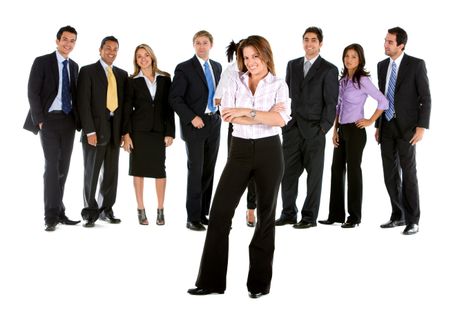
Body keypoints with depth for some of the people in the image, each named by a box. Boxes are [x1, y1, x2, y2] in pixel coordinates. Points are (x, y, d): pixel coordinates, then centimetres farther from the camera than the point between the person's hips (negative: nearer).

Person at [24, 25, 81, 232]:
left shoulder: (74, 66, 15)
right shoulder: (42, 62, -1)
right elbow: (33, 93, -6)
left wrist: (77, 119, 6)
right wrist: (40, 120, -12)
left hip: (68, 121, 5)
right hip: (50, 119, -5)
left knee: (63, 167, 6)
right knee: (52, 166, -12)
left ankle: (59, 212, 12)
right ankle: (51, 216, -10)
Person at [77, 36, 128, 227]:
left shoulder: (122, 74, 14)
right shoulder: (88, 71, -1)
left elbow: (124, 103, 13)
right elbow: (83, 103, -8)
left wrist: (123, 130, 5)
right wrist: (89, 131, -15)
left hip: (115, 130, 5)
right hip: (96, 129, -4)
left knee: (111, 173, 8)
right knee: (91, 173, 1)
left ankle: (106, 210, 18)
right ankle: (90, 212, 10)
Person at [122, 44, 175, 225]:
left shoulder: (164, 79, 6)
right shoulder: (133, 81, 3)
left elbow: (169, 107, 5)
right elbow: (127, 109, 2)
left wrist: (170, 132, -1)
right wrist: (126, 134, -6)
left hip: (159, 130, 1)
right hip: (138, 130, -1)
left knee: (160, 169, 3)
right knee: (139, 169, 4)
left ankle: (160, 210, 13)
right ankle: (141, 210, 12)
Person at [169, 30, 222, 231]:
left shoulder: (217, 67, 13)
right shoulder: (184, 68, -5)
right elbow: (174, 98, -9)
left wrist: (219, 112, 6)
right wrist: (192, 118, -16)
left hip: (213, 124, 5)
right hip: (195, 125, -5)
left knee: (208, 171, 8)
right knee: (196, 171, -6)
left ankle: (203, 214, 16)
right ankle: (193, 218, 1)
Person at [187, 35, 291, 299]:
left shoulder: (279, 85, 1)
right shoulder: (235, 83, 7)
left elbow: (281, 119, -15)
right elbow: (228, 115, -8)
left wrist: (247, 112, -21)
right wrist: (263, 116, -16)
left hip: (269, 151, -2)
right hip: (240, 151, 2)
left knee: (266, 214, 6)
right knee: (220, 211, -3)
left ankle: (260, 281, 18)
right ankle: (211, 280, 7)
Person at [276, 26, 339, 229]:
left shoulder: (329, 70, -1)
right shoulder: (292, 65, 12)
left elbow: (331, 103, -4)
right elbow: (287, 95, 14)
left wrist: (323, 128, -10)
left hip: (313, 130, -4)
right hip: (291, 128, 4)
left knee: (314, 174, 4)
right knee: (288, 173, 4)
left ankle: (309, 216, 12)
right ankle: (288, 213, 15)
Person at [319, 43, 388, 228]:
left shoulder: (363, 80, -10)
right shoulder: (343, 80, 11)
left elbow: (383, 102, -13)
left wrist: (370, 121, -9)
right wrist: (335, 130, 9)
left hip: (355, 130, -7)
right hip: (342, 130, 7)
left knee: (353, 171, 0)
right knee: (337, 170, 8)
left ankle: (354, 216, 10)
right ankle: (336, 214, 17)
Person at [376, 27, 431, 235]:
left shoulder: (416, 64, -7)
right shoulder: (382, 65, 11)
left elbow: (425, 98, -8)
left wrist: (422, 127, -16)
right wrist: (378, 126, 14)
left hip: (407, 127, -6)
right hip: (387, 127, 6)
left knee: (408, 173, -6)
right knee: (390, 174, 6)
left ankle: (412, 221, 3)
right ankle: (399, 216, 18)